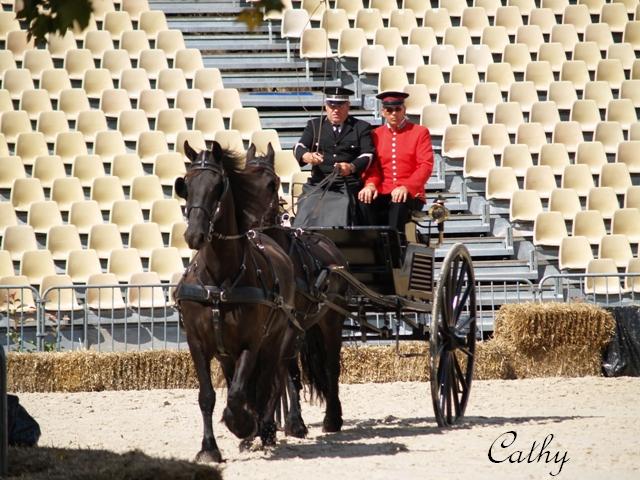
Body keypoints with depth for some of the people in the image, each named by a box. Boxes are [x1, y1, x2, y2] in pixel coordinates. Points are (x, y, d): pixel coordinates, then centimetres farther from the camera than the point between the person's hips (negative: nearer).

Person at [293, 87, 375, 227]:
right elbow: (299, 148, 6)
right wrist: (308, 157, -18)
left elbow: (367, 155, 2)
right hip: (318, 183, 2)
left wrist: (351, 167, -19)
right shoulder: (314, 125, 19)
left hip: (348, 185, -2)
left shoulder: (361, 127, 14)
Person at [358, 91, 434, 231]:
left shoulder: (420, 132, 5)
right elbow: (372, 166, 12)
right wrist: (370, 184, -12)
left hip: (410, 195, -2)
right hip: (382, 194, 3)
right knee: (365, 206, -31)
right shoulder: (376, 134, 15)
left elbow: (426, 166, -4)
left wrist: (406, 187, -20)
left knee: (399, 206, -38)